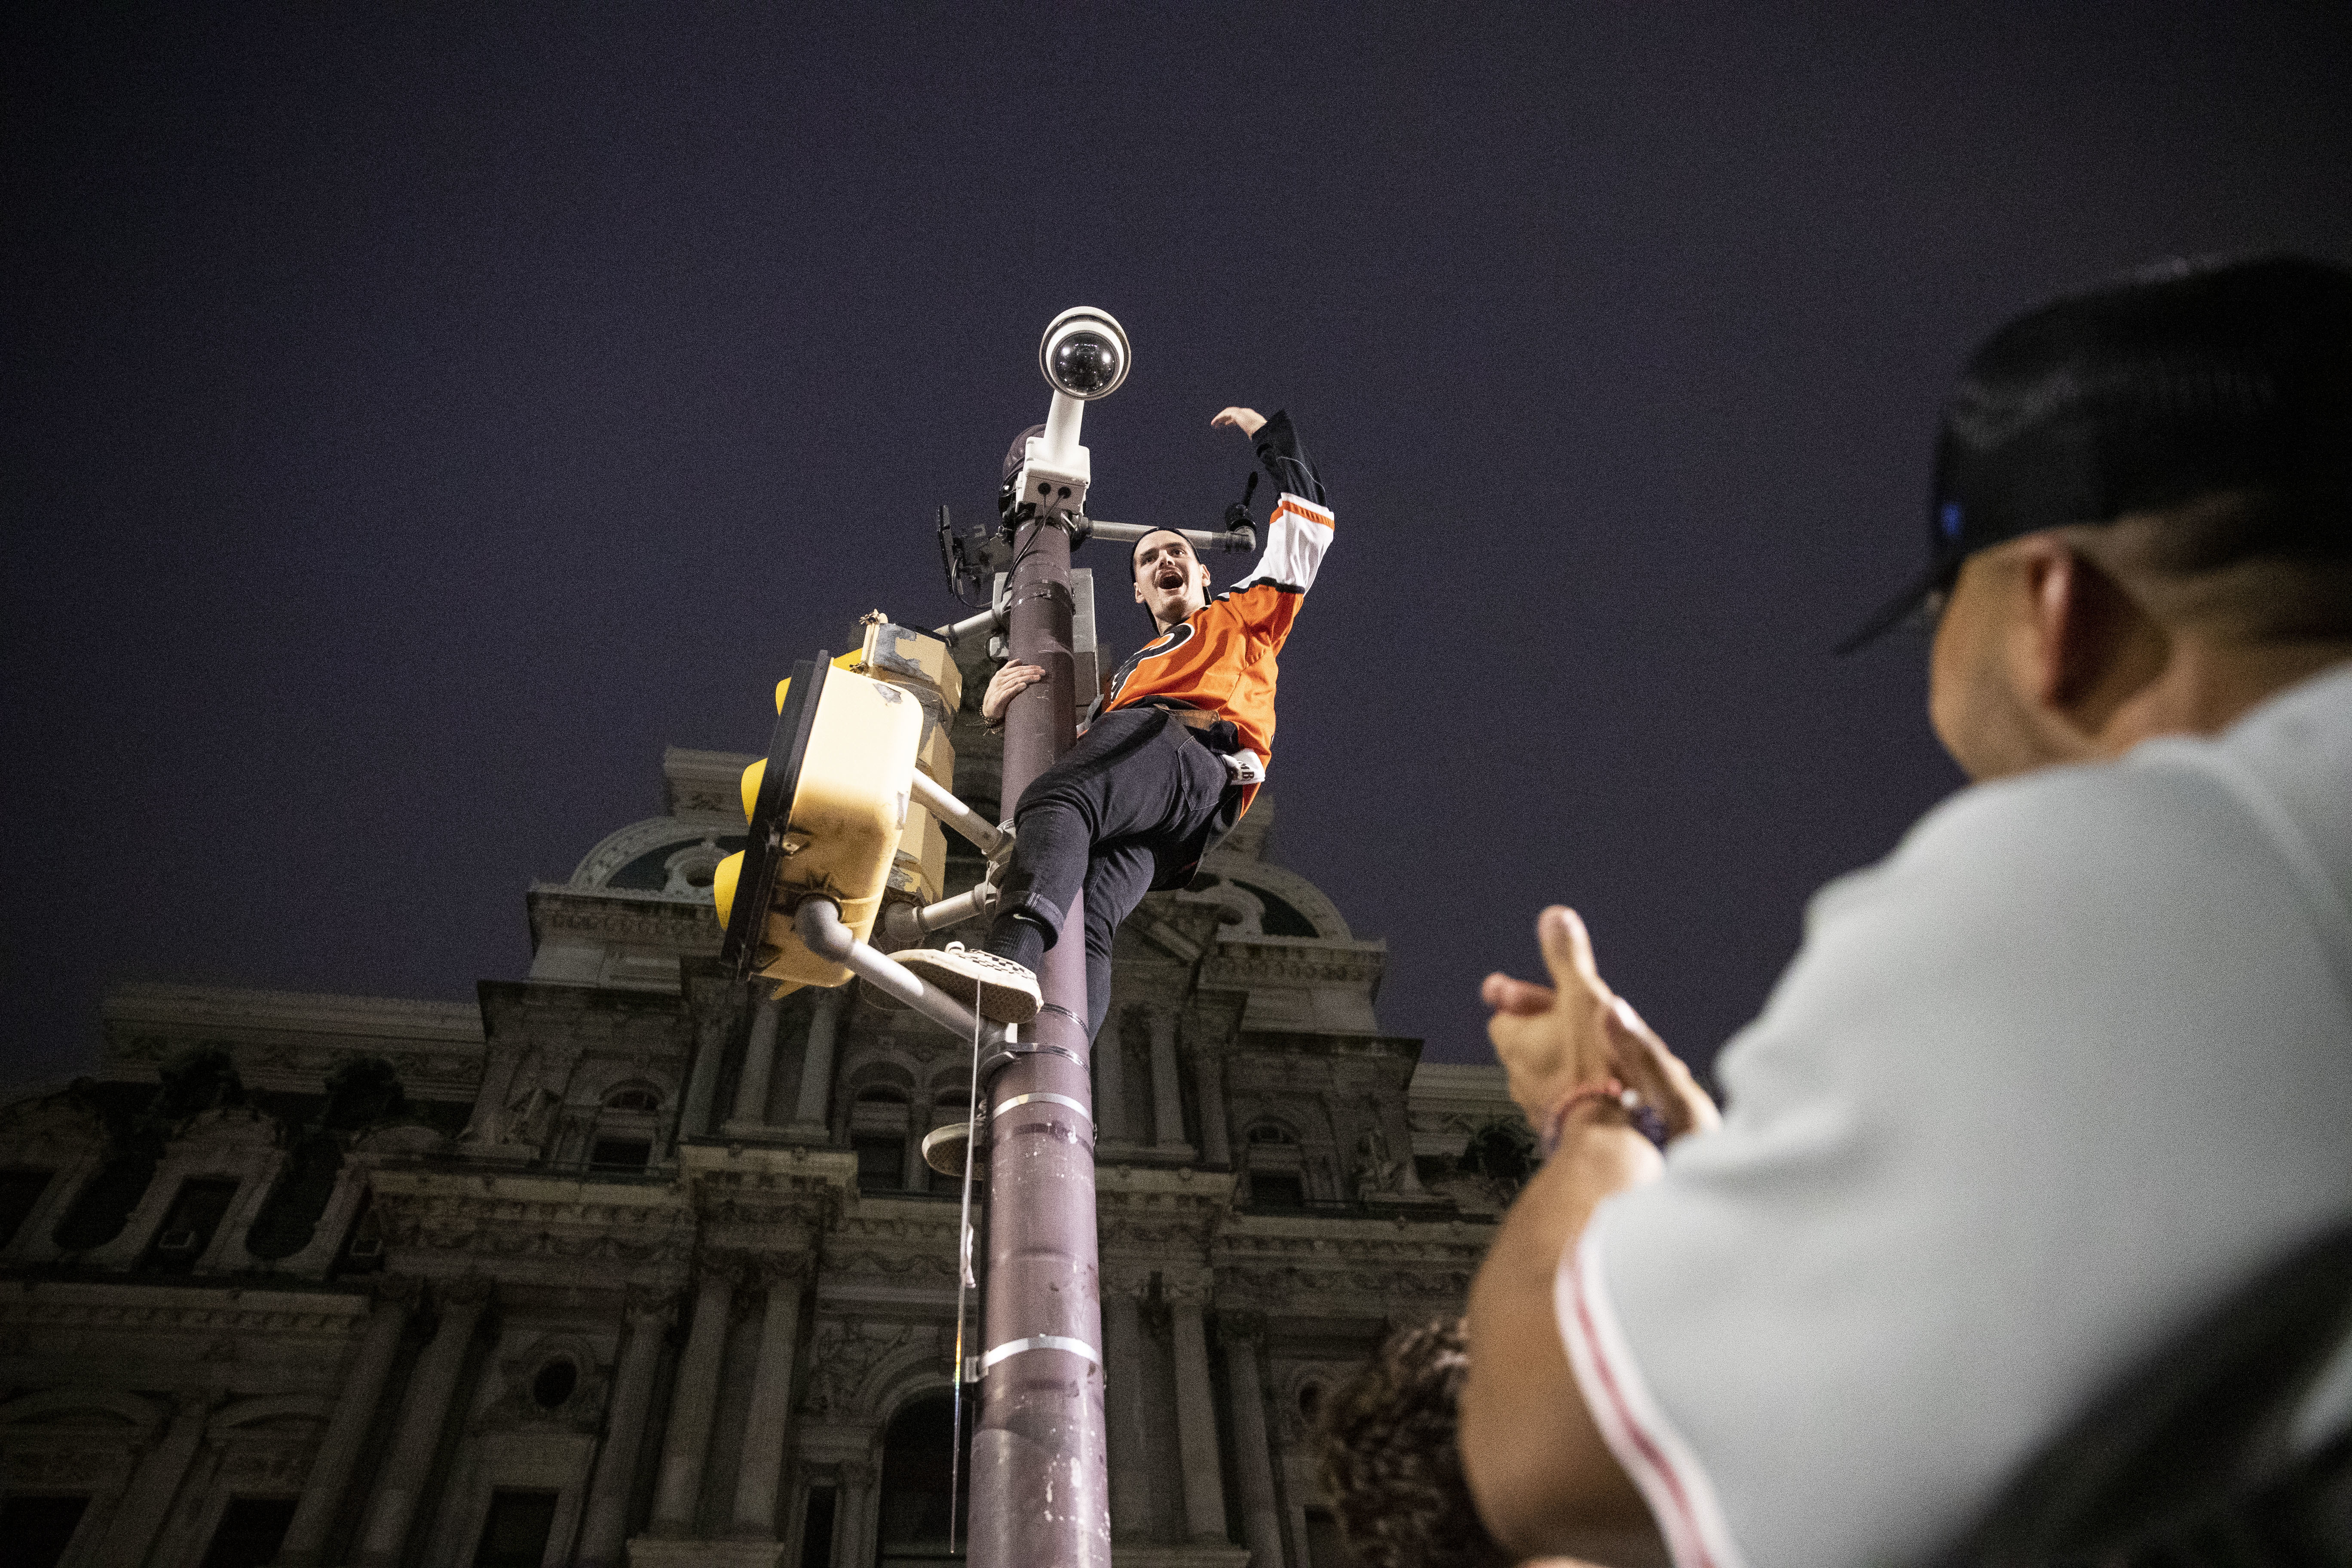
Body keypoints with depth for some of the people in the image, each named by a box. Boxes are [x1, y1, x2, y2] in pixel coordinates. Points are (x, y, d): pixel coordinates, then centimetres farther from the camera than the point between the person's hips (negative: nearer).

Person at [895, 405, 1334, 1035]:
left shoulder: (1242, 616, 37)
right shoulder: (1130, 672, 47)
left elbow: (1307, 521, 36)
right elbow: (1074, 746, 32)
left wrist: (1266, 432, 43)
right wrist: (1001, 711, 13)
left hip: (1198, 758, -4)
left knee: (1055, 799, -36)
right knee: (1085, 920, -28)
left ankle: (1012, 951, -60)